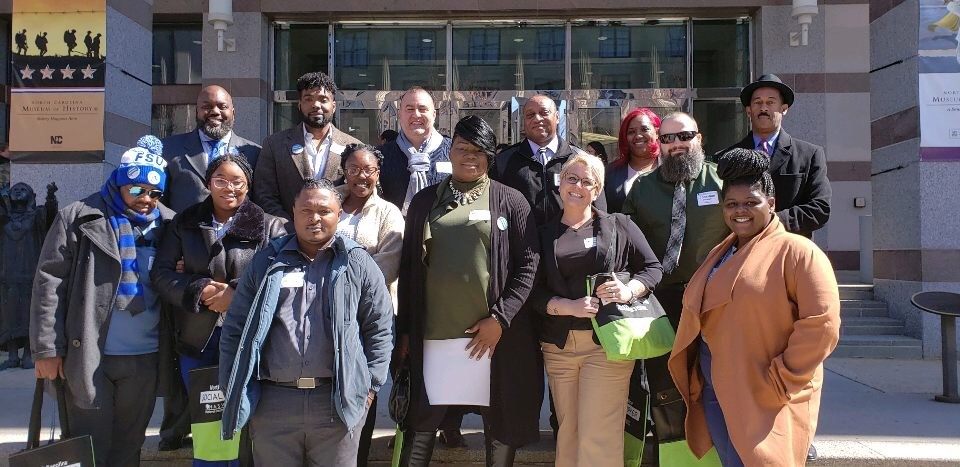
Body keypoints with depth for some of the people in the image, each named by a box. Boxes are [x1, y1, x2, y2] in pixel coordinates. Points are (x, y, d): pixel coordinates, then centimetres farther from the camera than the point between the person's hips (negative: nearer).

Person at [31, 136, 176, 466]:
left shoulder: (166, 225, 6)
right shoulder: (79, 218, -4)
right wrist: (47, 349, -10)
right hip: (90, 357, -3)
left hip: (146, 359, 3)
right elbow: (49, 284, -6)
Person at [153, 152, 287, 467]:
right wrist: (199, 290, -14)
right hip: (197, 339, 3)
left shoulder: (270, 227, -2)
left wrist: (237, 294, -19)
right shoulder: (185, 223, 7)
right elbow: (161, 273, 2)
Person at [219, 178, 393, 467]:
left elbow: (379, 328, 6)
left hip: (338, 400, -1)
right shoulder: (267, 262, 8)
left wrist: (369, 385, 1)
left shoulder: (358, 263, 5)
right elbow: (235, 329, 10)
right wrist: (234, 390, 5)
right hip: (272, 400, 1)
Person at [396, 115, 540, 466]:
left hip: (493, 334, -1)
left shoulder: (511, 201, 3)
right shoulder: (425, 201, 11)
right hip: (433, 334, 2)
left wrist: (500, 318, -12)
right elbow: (409, 267, 11)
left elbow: (529, 263, -3)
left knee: (501, 427, 10)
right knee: (420, 429, 7)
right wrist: (405, 330, 7)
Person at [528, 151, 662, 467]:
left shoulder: (618, 226, 7)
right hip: (559, 345, 3)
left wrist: (629, 290, -12)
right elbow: (534, 291, 4)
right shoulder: (544, 234, 10)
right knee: (567, 431, 10)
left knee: (599, 437, -7)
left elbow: (653, 267, 8)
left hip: (607, 343, -2)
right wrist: (571, 306, -13)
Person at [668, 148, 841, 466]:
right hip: (714, 393, 7)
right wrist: (697, 380, 10)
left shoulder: (798, 252, -9)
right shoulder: (720, 254, 16)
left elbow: (821, 323, -17)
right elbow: (698, 314, 20)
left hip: (764, 400, -7)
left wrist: (780, 382, -17)